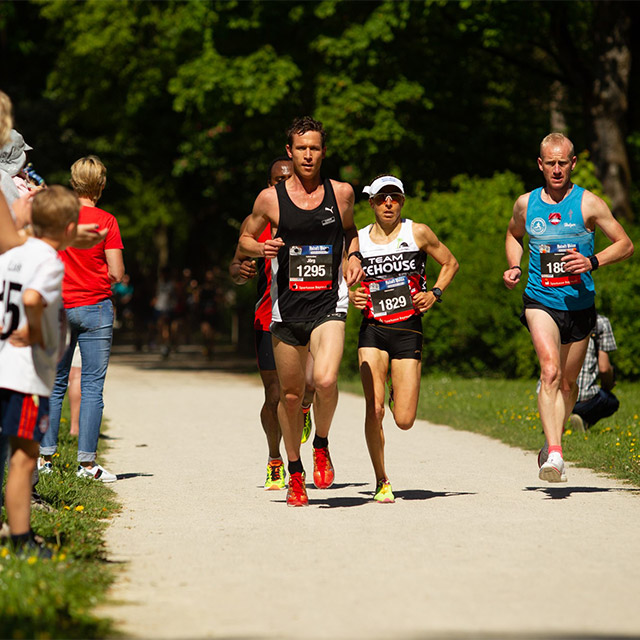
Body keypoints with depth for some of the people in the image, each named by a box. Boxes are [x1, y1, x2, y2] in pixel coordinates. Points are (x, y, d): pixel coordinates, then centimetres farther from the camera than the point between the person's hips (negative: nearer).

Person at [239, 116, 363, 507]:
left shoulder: (341, 193, 4)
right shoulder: (271, 199, 0)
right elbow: (245, 239, 12)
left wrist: (354, 257, 3)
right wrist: (262, 248, -10)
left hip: (329, 303, -1)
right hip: (286, 308, 1)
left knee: (326, 380, -24)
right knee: (291, 394, 8)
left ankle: (322, 446, 5)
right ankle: (295, 473, 27)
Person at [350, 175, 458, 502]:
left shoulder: (418, 233, 0)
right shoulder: (358, 239, 3)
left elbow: (450, 263, 14)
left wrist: (434, 293, -2)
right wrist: (352, 295, -5)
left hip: (408, 330, 0)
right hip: (372, 330, 0)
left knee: (404, 420, -2)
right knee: (374, 409, -15)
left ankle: (400, 396, 37)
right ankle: (381, 482, 2)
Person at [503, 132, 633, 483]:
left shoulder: (588, 203, -4)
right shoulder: (526, 204, 3)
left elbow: (625, 244, 0)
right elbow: (514, 235, 24)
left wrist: (593, 262, -17)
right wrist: (514, 267, 6)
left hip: (579, 304, 1)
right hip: (540, 301, -1)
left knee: (568, 382, 13)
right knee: (550, 371, -22)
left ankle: (550, 447, 34)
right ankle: (554, 454, -28)